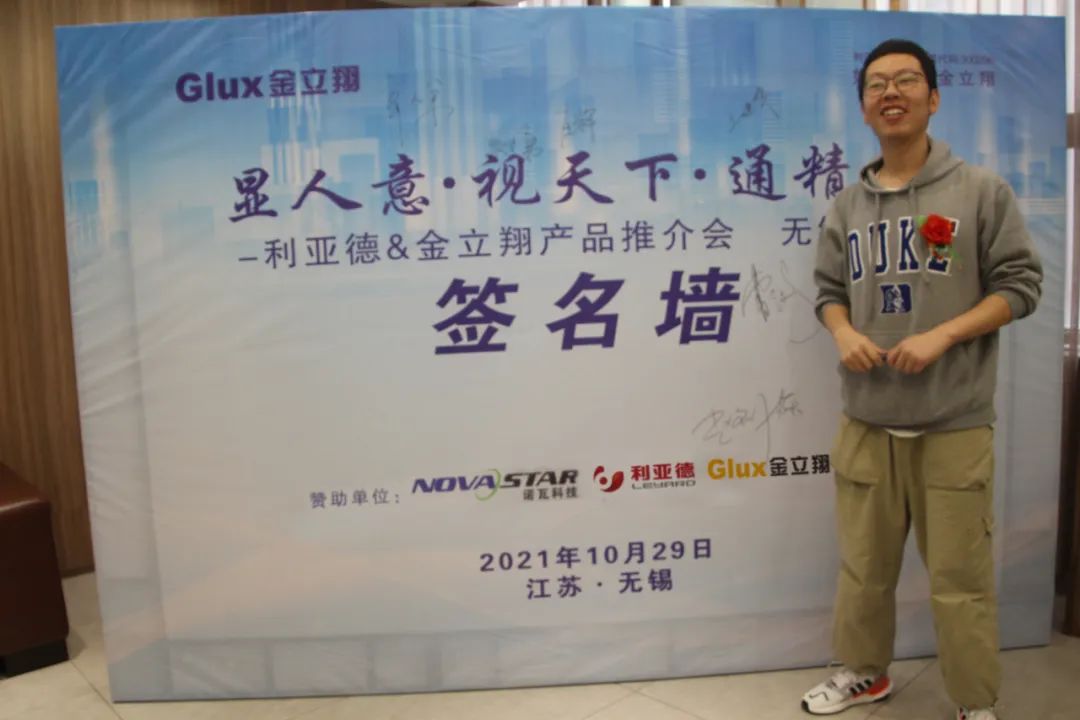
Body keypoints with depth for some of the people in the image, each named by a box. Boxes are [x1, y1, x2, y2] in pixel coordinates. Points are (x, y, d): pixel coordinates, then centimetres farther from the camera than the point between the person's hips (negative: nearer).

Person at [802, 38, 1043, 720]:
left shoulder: (980, 189, -2)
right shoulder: (848, 205, 9)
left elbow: (1021, 284, -2)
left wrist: (941, 336, -15)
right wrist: (844, 334, -7)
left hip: (954, 424, -3)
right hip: (867, 421, 4)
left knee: (960, 577, 3)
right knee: (863, 565, 15)